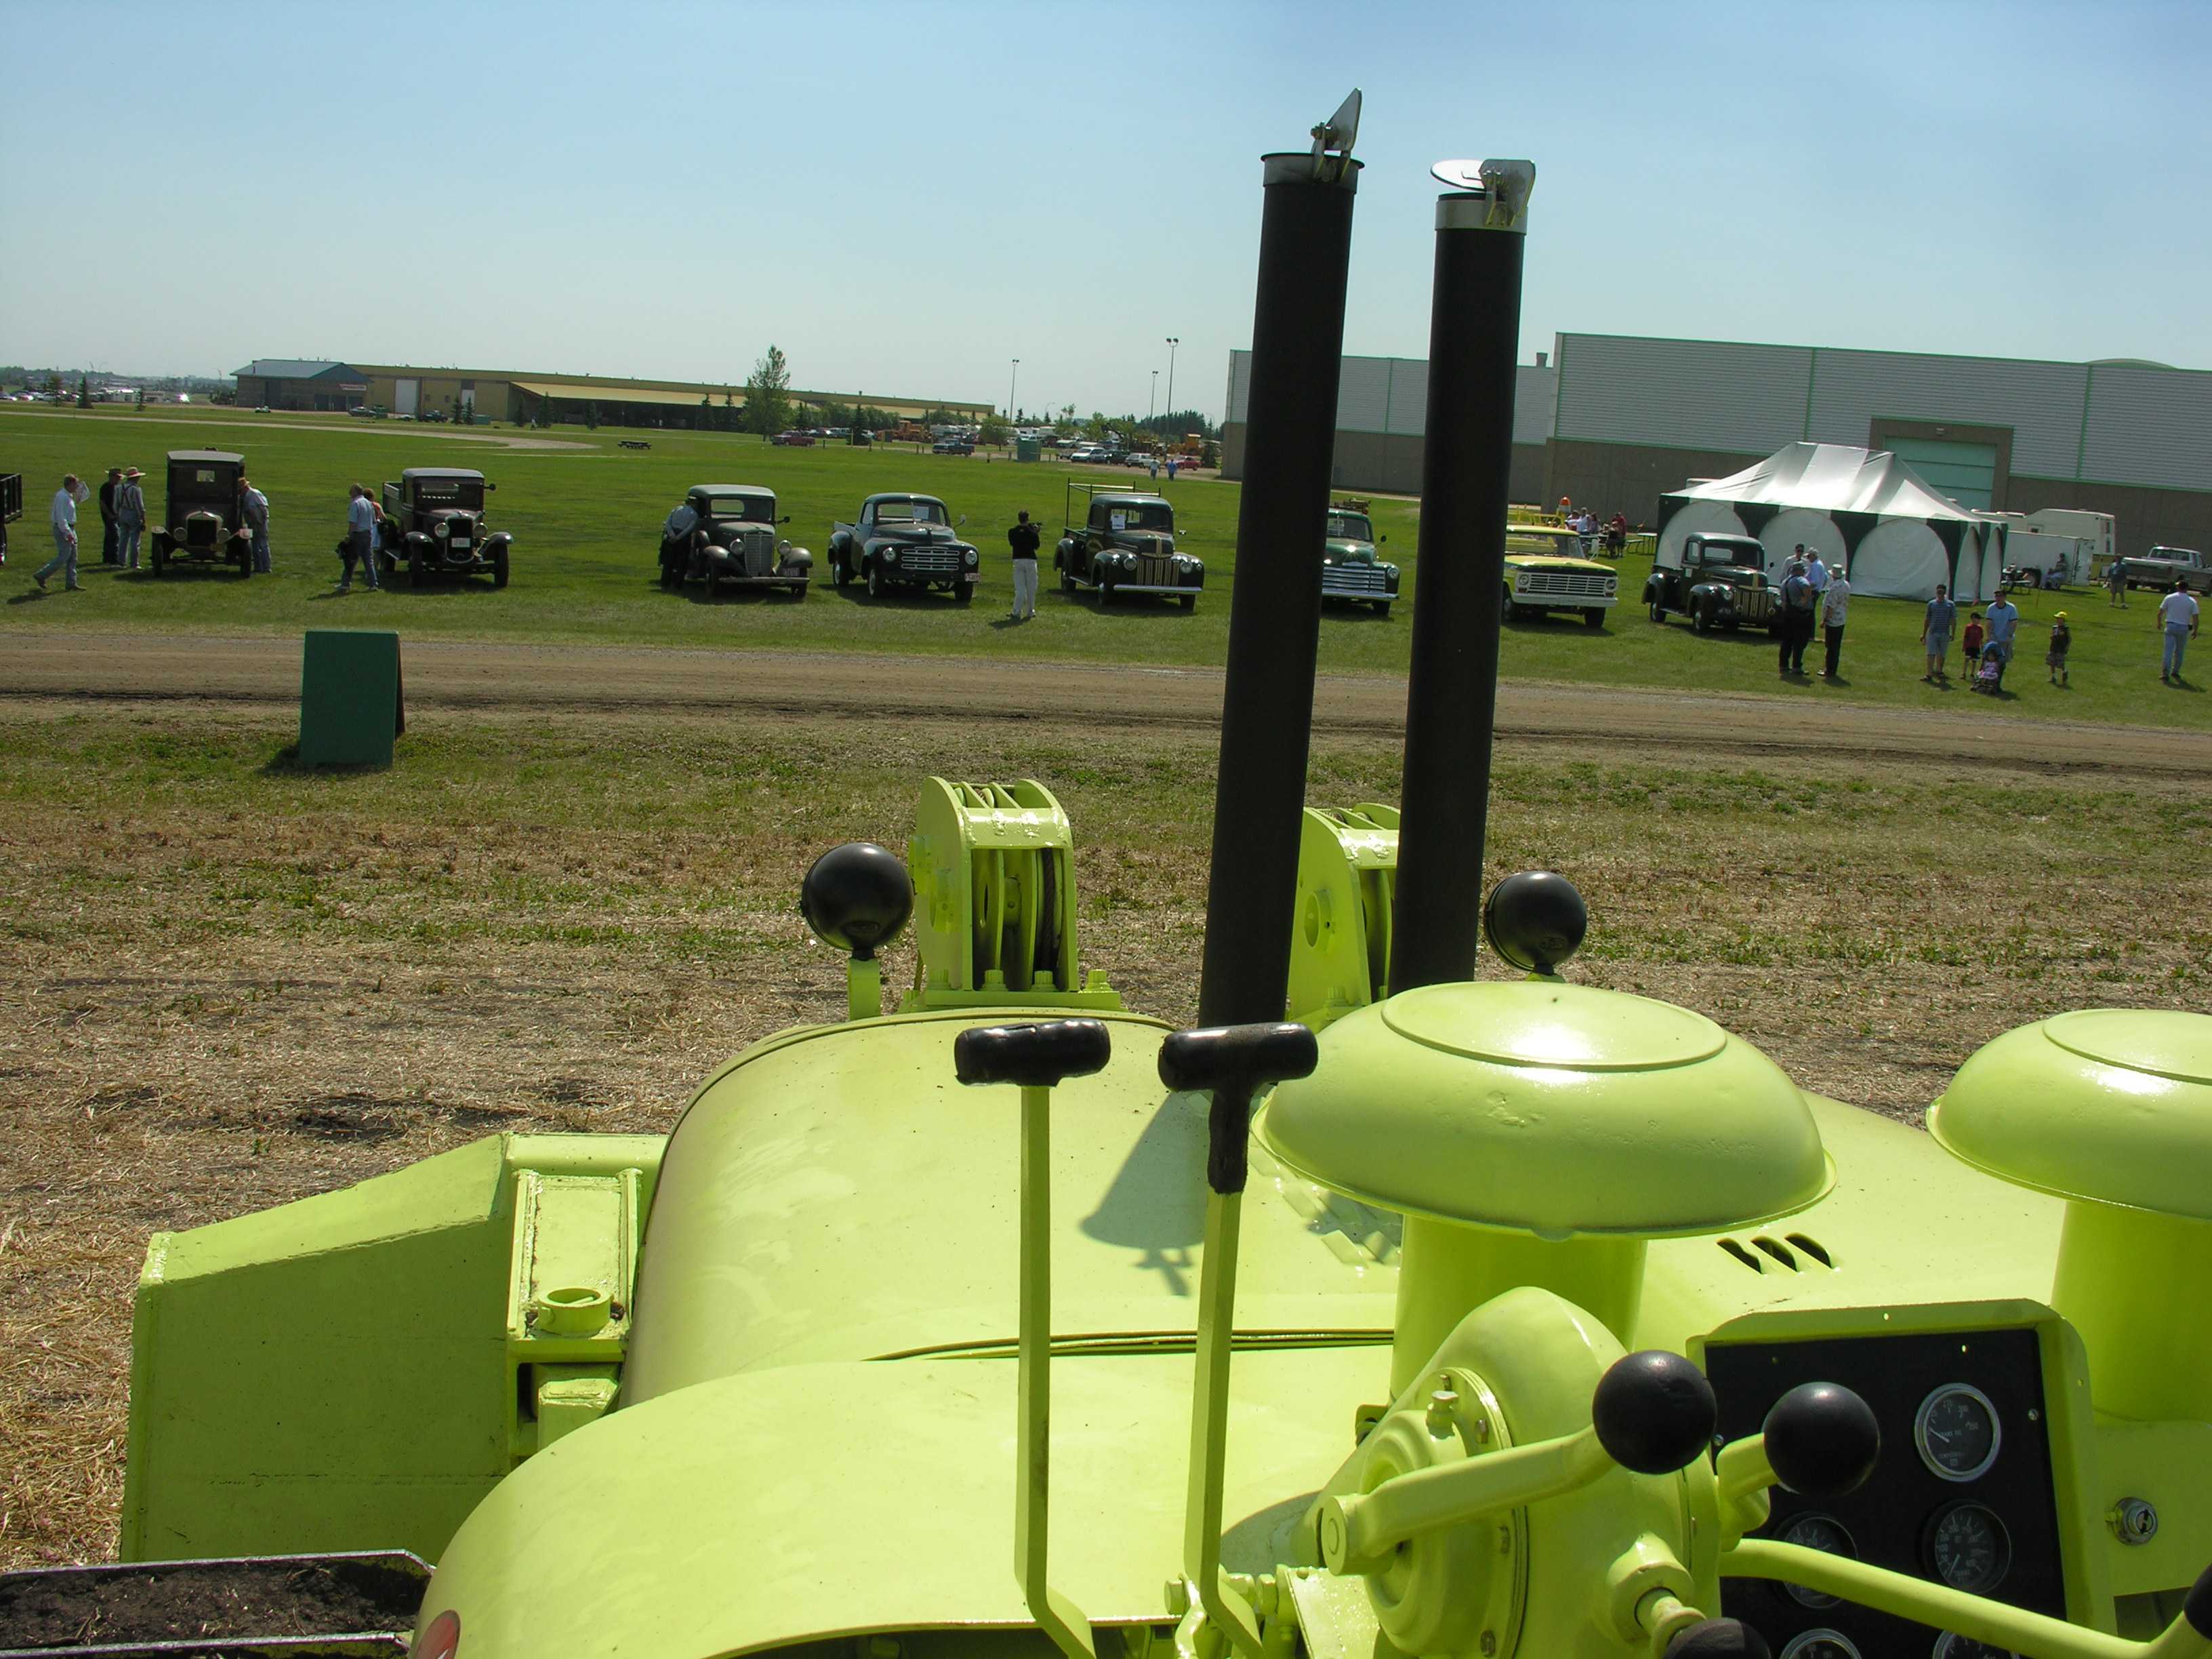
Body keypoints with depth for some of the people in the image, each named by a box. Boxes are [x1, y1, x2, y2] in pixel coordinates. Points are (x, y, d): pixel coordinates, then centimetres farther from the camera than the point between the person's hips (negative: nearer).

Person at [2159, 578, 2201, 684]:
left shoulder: (2169, 598, -1)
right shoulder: (2192, 601, -2)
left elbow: (2160, 612, 2)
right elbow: (2195, 618, -5)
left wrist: (2159, 623, 19)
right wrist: (2195, 631, 7)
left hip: (2170, 626, 0)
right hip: (2184, 628, 0)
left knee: (2168, 651, -2)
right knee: (2179, 651, 17)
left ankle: (2165, 675, -12)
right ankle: (2175, 673, 26)